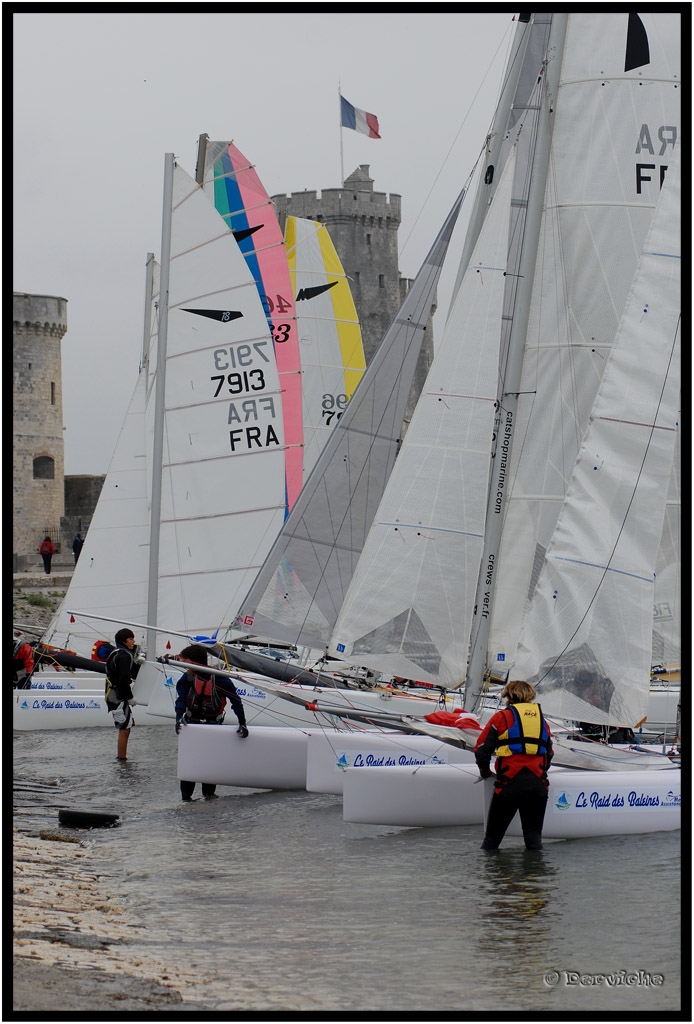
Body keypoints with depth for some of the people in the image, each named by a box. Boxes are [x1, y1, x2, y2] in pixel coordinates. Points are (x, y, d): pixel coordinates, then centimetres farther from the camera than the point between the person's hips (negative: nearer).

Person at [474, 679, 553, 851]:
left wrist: (485, 772, 19)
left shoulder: (502, 717, 4)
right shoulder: (541, 718, 17)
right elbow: (549, 753, 22)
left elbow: (481, 750, 3)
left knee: (492, 839, 5)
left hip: (510, 782, -3)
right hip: (538, 783, 3)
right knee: (534, 839, 7)